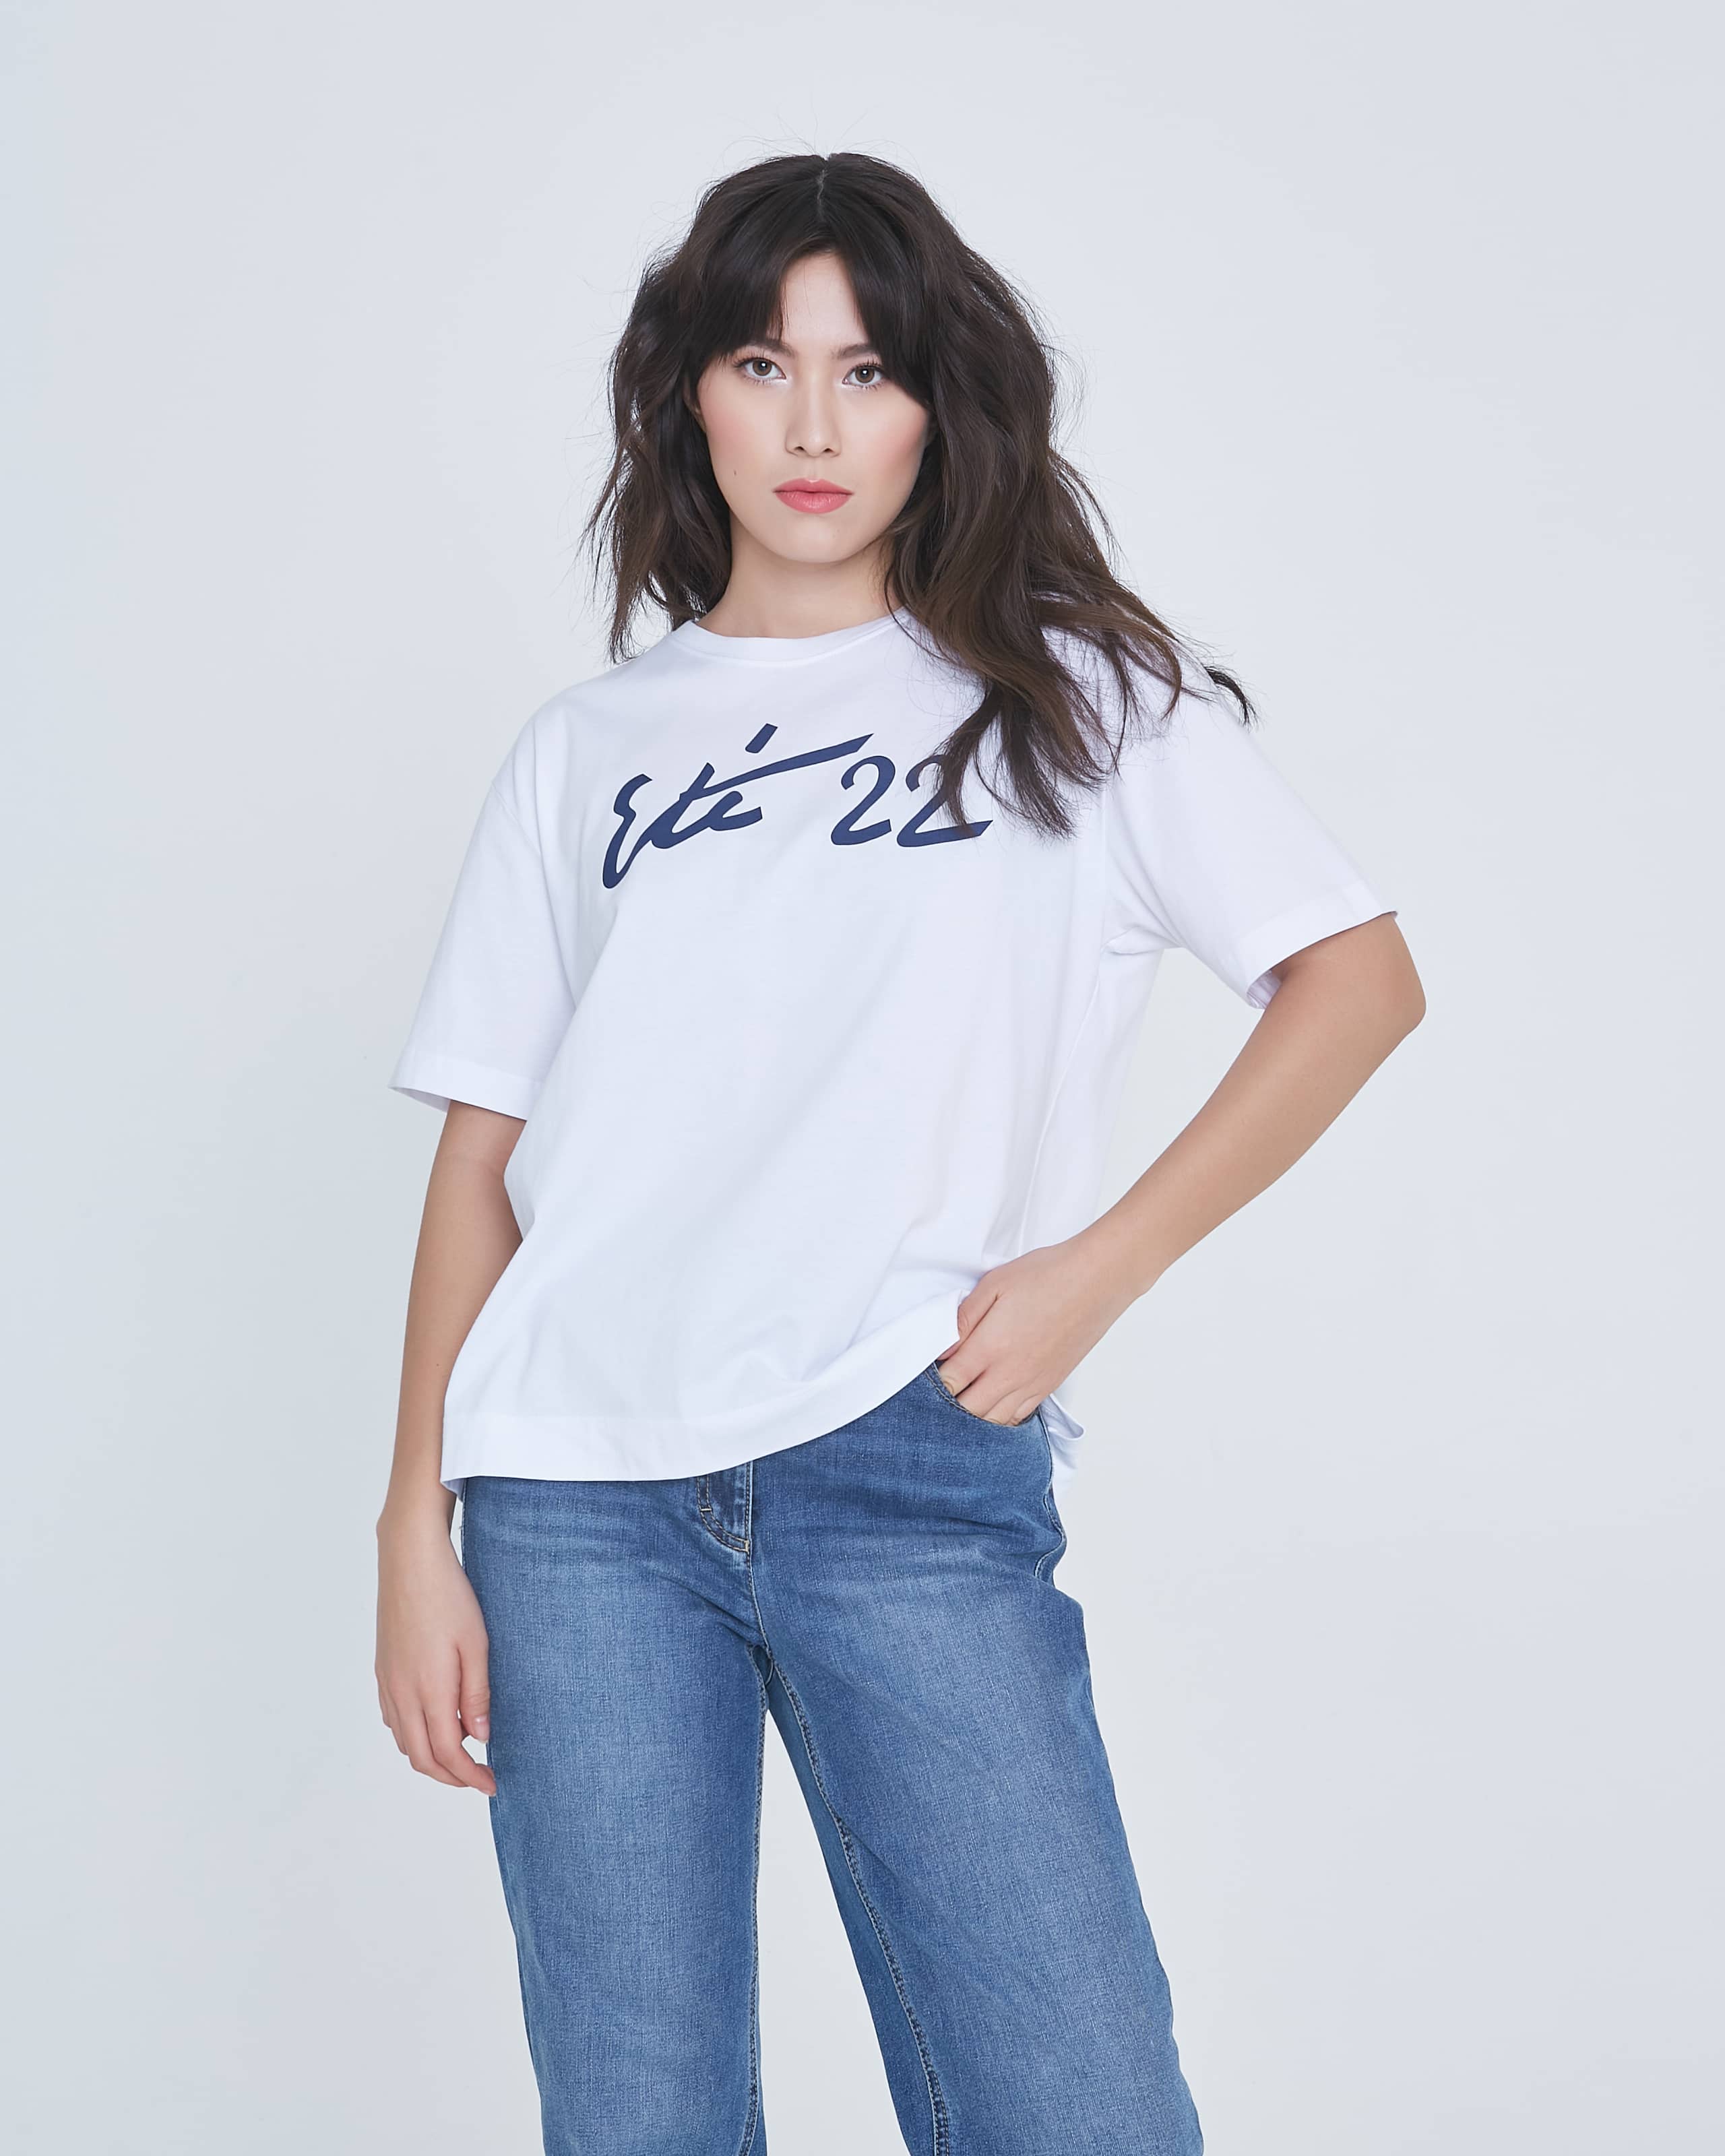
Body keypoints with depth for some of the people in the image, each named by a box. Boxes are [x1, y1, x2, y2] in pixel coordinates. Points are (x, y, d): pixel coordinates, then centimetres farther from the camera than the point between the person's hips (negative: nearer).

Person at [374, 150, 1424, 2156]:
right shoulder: (586, 749, 16)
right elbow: (482, 1151, 11)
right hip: (577, 1493, 2)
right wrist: (417, 1522, 3)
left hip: (909, 1474, -2)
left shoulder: (1072, 695, 11)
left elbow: (1359, 977, 5)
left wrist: (1097, 1266, -5)